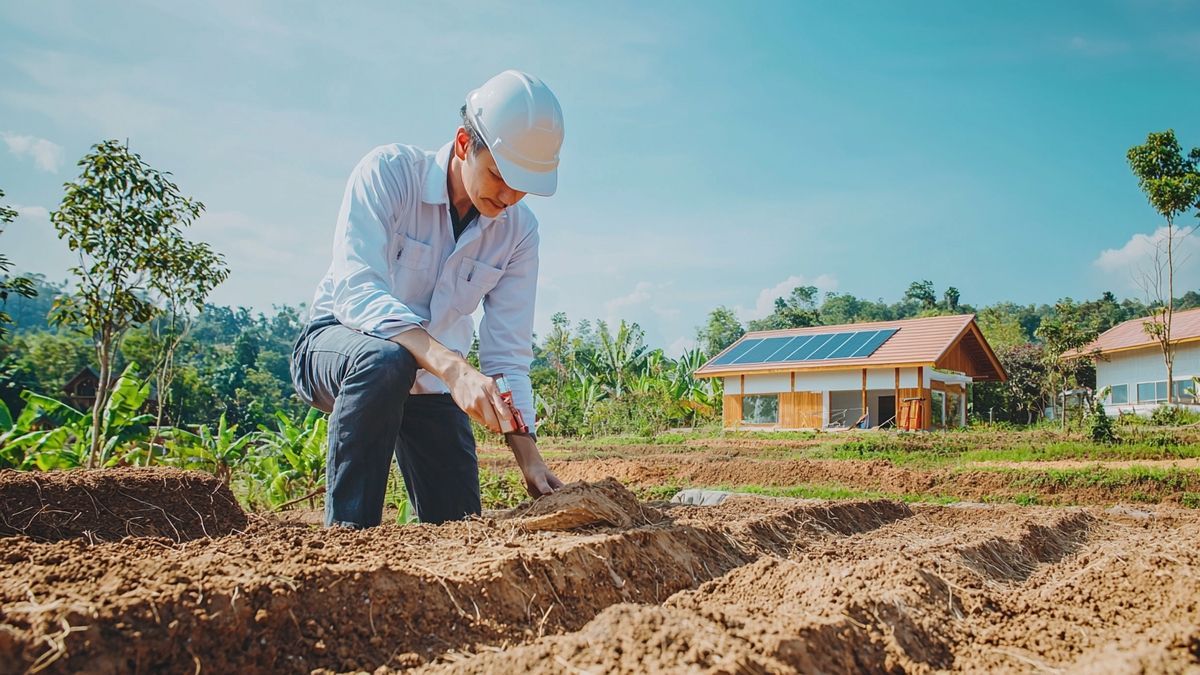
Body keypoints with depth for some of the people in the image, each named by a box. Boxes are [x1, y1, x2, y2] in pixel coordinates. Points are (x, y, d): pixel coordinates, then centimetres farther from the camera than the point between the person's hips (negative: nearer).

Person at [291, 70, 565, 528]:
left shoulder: (518, 229, -10)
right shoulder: (389, 171, -22)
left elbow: (507, 353, -10)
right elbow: (356, 290, -35)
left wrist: (529, 459, -22)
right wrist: (454, 367, -49)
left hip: (429, 381, 4)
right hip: (336, 344, -4)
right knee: (385, 359, -40)